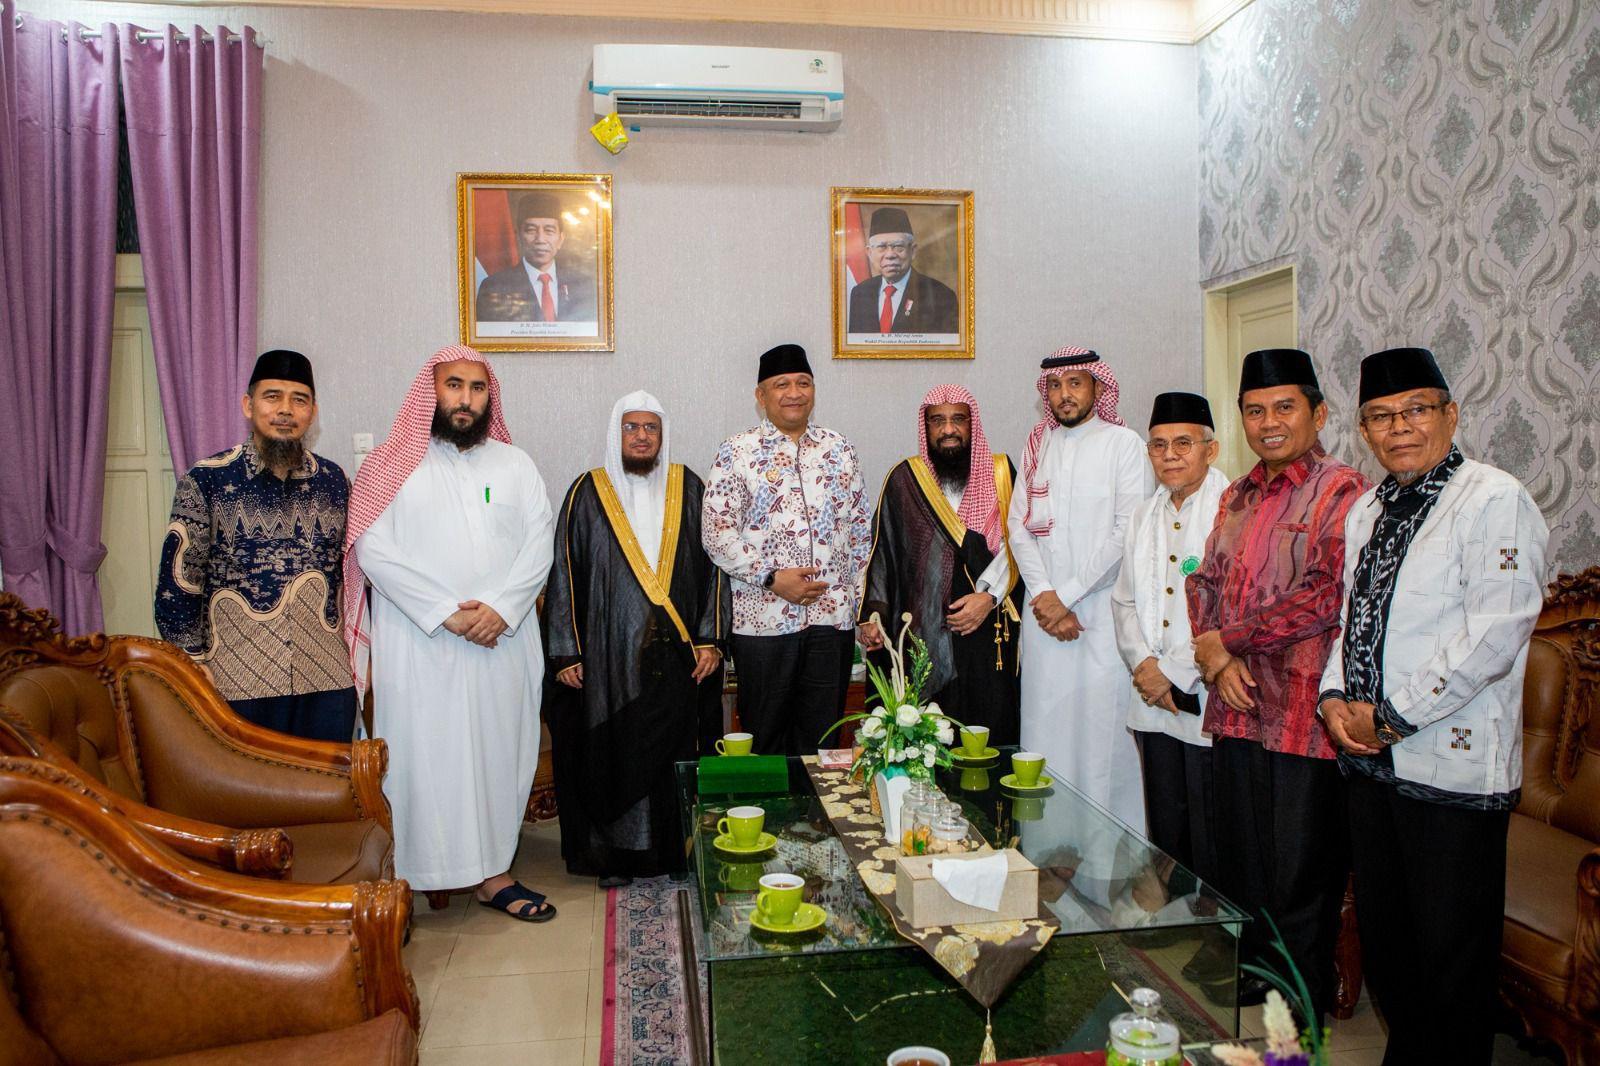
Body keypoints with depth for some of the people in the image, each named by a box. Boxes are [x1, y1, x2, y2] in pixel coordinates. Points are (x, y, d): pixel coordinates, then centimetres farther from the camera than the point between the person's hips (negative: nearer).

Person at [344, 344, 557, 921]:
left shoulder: (515, 464, 10)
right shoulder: (390, 466, 2)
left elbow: (538, 547, 3)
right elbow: (374, 549, -8)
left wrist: (500, 607, -13)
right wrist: (446, 612, -15)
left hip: (503, 641, 3)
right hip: (417, 644, -2)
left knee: (497, 750, 7)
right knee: (421, 752, 0)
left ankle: (491, 870, 18)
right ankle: (408, 875, 12)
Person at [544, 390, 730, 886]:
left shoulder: (688, 489, 7)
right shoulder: (588, 493, 3)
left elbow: (713, 565, 6)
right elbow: (565, 573, 2)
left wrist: (710, 639, -1)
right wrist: (566, 653, -3)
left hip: (676, 654, 1)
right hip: (609, 655, -1)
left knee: (674, 751, 4)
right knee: (612, 751, 3)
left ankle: (674, 849, 19)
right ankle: (615, 855, 17)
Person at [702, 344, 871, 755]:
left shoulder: (838, 449, 11)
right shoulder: (737, 452, 0)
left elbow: (860, 530, 14)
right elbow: (716, 530, -6)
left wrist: (861, 601, 8)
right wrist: (772, 578, -14)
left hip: (833, 616, 3)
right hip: (764, 618, -3)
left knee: (821, 737, 11)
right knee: (765, 737, 8)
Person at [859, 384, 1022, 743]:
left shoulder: (1000, 474, 7)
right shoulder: (904, 479, 6)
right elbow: (882, 552, 7)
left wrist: (989, 596, -11)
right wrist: (872, 614, -2)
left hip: (989, 634, 0)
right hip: (922, 636, 0)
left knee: (988, 734, 0)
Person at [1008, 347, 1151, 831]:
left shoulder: (1124, 443, 0)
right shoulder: (1037, 446, 14)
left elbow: (1125, 532, -9)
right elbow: (1019, 526, 7)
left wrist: (1067, 595, -10)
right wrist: (1043, 594, -6)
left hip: (1104, 606, -4)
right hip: (1044, 608, 4)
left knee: (1105, 724, -4)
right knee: (1046, 722, 4)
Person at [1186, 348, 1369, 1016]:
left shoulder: (1343, 491, -7)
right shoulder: (1237, 496, 16)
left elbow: (1325, 597, -17)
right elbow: (1205, 582, 14)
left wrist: (1227, 639, -10)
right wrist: (1216, 658, -4)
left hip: (1303, 717, -7)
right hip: (1237, 711, 7)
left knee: (1300, 889, 6)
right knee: (1240, 879, 17)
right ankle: (1247, 1013, 34)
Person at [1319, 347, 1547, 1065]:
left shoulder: (1494, 499, -11)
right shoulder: (1367, 510, 13)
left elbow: (1494, 634, -19)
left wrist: (1392, 717, -15)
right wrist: (1335, 698, 2)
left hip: (1454, 768, -7)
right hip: (1369, 761, 7)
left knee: (1450, 954, 5)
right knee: (1382, 934, 19)